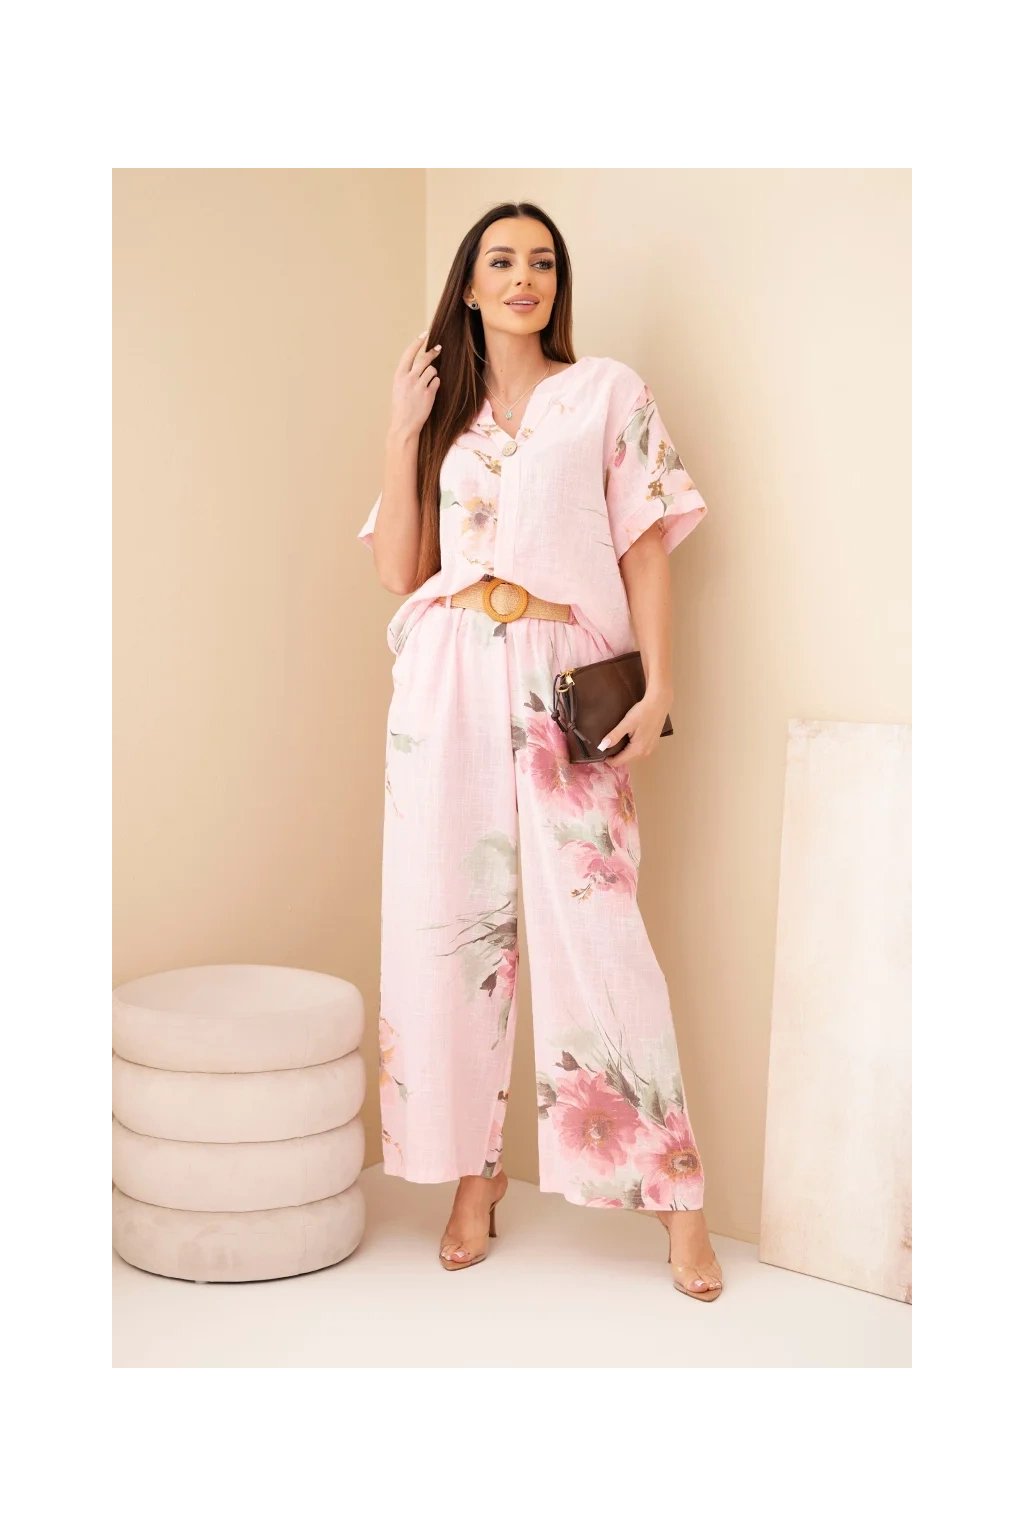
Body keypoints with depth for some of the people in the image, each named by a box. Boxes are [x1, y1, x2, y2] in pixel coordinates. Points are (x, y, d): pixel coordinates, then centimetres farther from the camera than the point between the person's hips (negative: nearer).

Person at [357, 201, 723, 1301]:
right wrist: (403, 435, 0)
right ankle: (475, 1170, 16)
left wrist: (658, 686, -8)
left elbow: (645, 546, 2)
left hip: (564, 680, -3)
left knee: (594, 925, -7)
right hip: (449, 682, 3)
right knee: (450, 922, 2)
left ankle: (676, 1196, 4)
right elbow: (398, 571, 8)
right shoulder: (440, 408, 16)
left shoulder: (607, 393, 8)